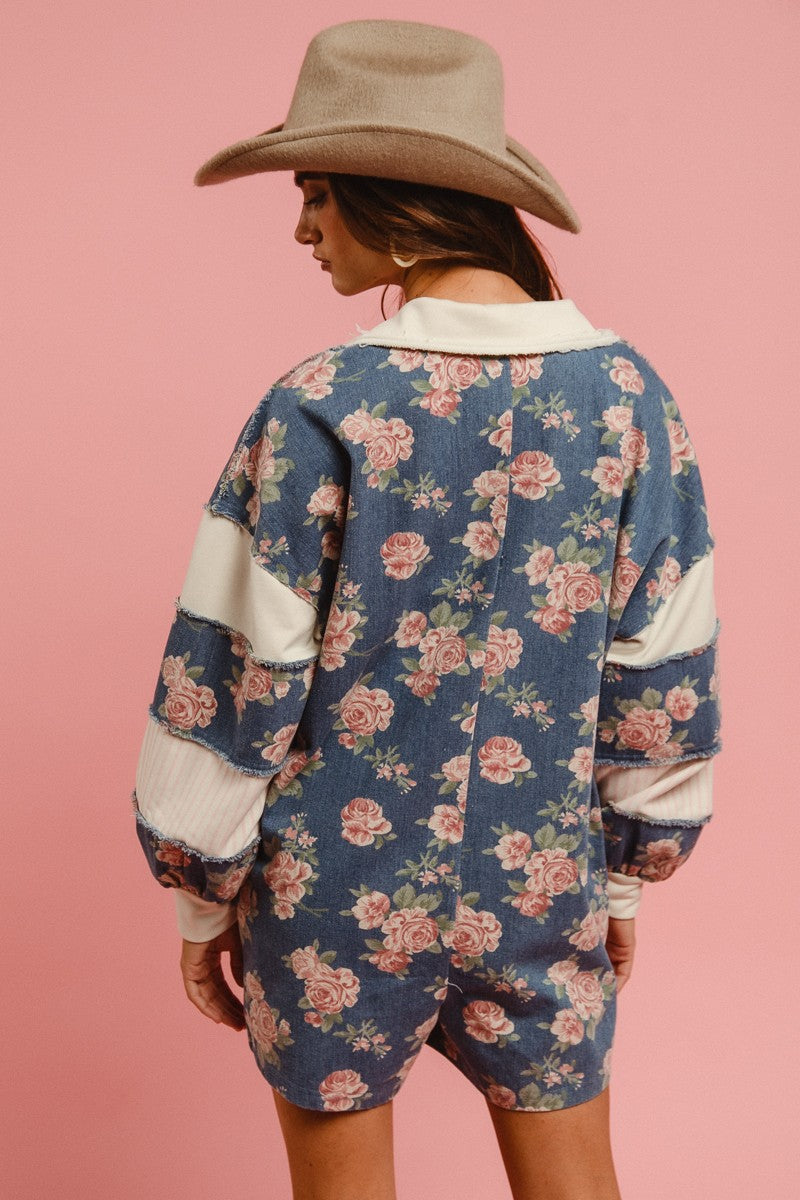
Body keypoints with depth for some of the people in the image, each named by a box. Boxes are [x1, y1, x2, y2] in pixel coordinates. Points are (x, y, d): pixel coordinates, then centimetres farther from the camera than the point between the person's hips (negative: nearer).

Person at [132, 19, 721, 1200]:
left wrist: (202, 893, 2)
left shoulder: (320, 410, -17)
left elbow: (229, 681, -12)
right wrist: (630, 875, 11)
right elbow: (668, 672, -1)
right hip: (543, 886, 3)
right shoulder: (626, 391, -6)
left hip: (341, 887, -2)